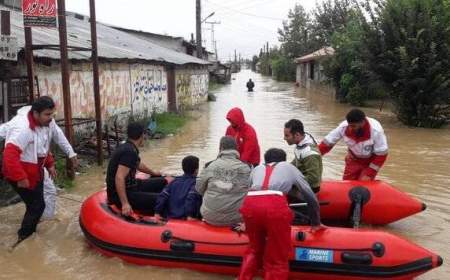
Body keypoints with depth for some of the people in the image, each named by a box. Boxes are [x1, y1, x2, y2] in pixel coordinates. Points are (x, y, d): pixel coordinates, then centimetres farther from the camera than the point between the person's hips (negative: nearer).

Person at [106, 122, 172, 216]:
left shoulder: (127, 147, 10)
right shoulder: (130, 152, -22)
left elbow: (138, 165, 31)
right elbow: (119, 178, -31)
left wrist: (153, 173, 49)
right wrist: (125, 204, -33)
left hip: (130, 186, 11)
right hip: (122, 194, -11)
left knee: (169, 181, 11)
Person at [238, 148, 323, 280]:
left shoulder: (257, 169, 36)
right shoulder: (289, 167, 31)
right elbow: (310, 196, 32)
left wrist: (245, 223, 52)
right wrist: (316, 223, 43)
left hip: (249, 204, 3)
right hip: (275, 206, -3)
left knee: (254, 249, 28)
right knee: (277, 260, 12)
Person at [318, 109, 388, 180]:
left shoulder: (376, 130, -32)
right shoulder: (344, 127, -26)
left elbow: (381, 154, -22)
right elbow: (327, 142, -16)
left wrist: (369, 174, -23)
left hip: (371, 161, -3)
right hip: (354, 159, 3)